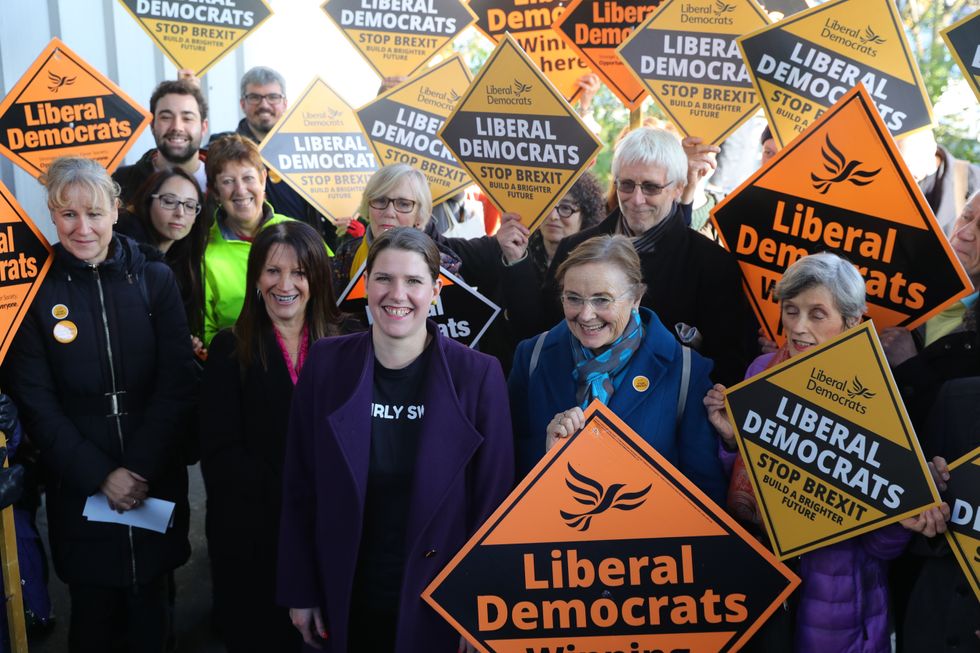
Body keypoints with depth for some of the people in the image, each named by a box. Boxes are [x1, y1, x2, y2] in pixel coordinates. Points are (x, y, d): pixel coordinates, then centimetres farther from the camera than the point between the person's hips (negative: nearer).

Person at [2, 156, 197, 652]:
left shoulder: (155, 281, -1)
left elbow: (178, 382, -4)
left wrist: (140, 468, -13)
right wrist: (100, 475, -12)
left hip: (155, 482, 1)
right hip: (79, 489, 0)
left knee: (148, 609, 13)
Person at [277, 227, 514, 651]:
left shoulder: (477, 375, -12)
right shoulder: (326, 363, -6)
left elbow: (493, 501, -7)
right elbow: (299, 489, 0)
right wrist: (300, 592, 2)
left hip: (437, 607, -1)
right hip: (345, 602, 2)